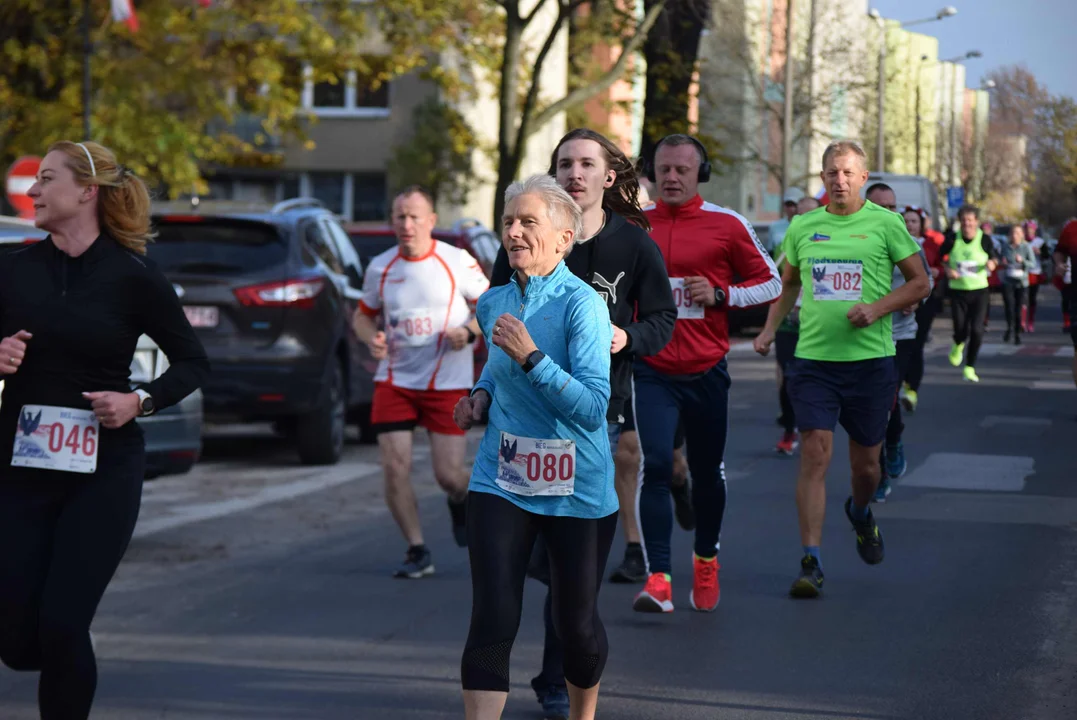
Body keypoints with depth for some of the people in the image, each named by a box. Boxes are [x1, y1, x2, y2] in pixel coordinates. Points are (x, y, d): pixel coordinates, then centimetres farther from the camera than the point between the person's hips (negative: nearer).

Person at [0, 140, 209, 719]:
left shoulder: (133, 276, -5)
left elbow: (193, 362, 4)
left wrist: (141, 401, -12)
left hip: (104, 474, -3)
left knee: (62, 626, -11)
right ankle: (64, 671, 37)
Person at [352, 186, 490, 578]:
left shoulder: (458, 261, -5)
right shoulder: (379, 267, 3)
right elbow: (363, 315, 16)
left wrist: (469, 331, -17)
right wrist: (372, 338, -6)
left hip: (448, 382, -2)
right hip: (394, 380, 2)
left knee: (448, 475, -5)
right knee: (395, 468, -9)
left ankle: (461, 502, 33)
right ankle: (416, 551, 6)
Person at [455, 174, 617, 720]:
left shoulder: (582, 304, -13)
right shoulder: (493, 303, 5)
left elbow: (592, 406, -21)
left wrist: (530, 357, -28)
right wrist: (481, 396, 7)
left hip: (577, 491, -3)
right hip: (501, 485, 3)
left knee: (576, 625, 11)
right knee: (491, 624, -10)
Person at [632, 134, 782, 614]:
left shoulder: (726, 225, -1)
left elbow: (771, 282, 4)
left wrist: (721, 294, -11)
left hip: (706, 371, 0)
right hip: (652, 371, 0)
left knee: (708, 473, 13)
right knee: (656, 466, -16)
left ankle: (706, 558, 38)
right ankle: (658, 579, -18)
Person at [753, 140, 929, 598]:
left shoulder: (885, 224, -1)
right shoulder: (803, 227, 7)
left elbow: (920, 282, 3)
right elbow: (787, 283, 22)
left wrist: (877, 309, -12)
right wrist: (770, 329, 8)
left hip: (870, 359, -1)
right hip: (813, 358, 1)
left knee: (865, 463, 10)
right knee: (815, 456, -11)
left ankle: (860, 513, 45)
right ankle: (810, 562, -10)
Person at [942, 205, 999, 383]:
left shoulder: (984, 239, -5)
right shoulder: (952, 240, -4)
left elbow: (994, 257, 9)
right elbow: (940, 258, 10)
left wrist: (992, 263, -15)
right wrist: (947, 270, -9)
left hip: (979, 290, 0)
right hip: (958, 291, 0)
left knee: (976, 330, -10)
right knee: (961, 330, 0)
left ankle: (970, 367, 6)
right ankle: (958, 345, 39)